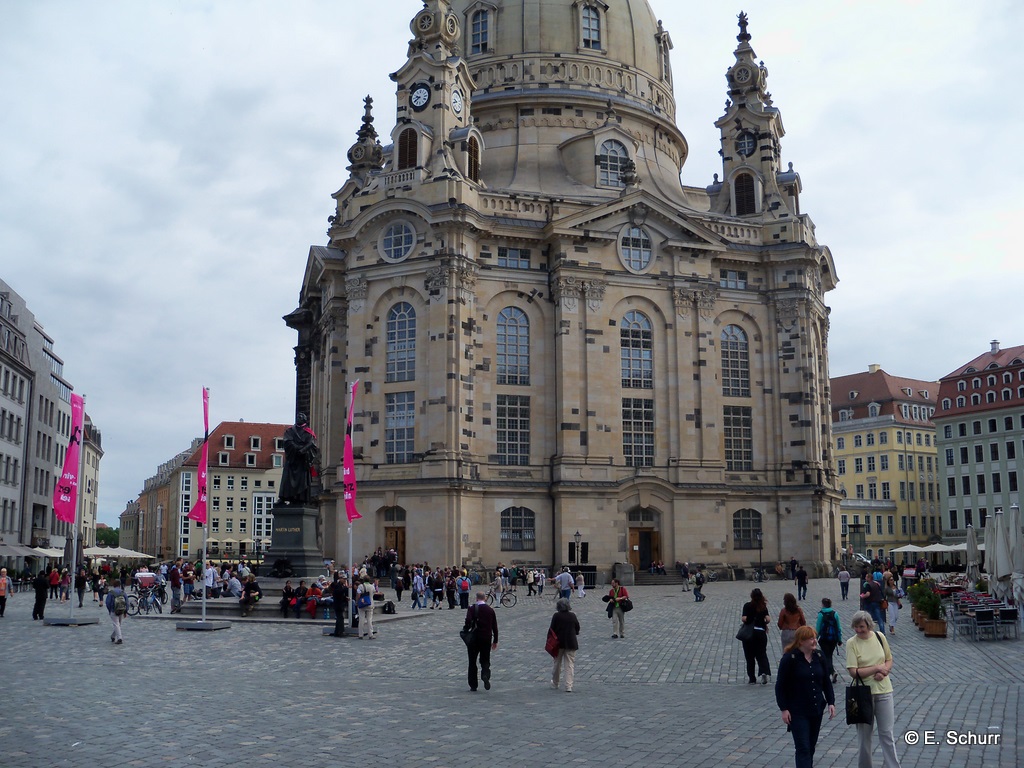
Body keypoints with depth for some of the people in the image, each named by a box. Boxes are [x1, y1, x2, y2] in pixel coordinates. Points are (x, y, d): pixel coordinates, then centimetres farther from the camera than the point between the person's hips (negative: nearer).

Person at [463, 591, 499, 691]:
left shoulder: (472, 609, -6)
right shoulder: (491, 610, 4)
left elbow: (468, 623, -18)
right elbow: (495, 627, 6)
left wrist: (465, 629, 3)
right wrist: (495, 641, 13)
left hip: (474, 638, -2)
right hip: (487, 639, 2)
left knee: (472, 662, 10)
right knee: (485, 660, 12)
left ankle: (473, 685, 12)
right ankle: (485, 675, -18)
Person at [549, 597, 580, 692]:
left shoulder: (556, 616, -11)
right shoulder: (573, 616, -2)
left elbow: (552, 629, -9)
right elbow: (577, 628, 7)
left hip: (559, 642, -1)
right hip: (571, 642, 1)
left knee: (557, 663, 16)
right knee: (570, 664, 3)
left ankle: (555, 683, 30)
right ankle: (569, 686, -4)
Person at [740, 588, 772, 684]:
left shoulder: (747, 606, -8)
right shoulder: (763, 606, 1)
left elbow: (744, 619, -17)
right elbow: (768, 619, -8)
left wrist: (743, 621, 5)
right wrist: (764, 624, 12)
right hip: (761, 632, 2)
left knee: (750, 656, 9)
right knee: (762, 654, 11)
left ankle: (751, 678, 13)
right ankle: (765, 671, -15)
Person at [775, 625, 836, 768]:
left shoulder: (819, 657, 5)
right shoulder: (789, 659, -12)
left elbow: (826, 681, 14)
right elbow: (780, 686, -9)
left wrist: (831, 702, 4)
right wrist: (784, 709, -12)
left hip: (817, 710, 6)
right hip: (798, 712, -6)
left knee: (811, 746, 13)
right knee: (803, 748, -9)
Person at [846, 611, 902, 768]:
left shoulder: (879, 637, -2)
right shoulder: (851, 643, -11)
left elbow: (889, 660, 9)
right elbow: (853, 672, -16)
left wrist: (884, 671, -12)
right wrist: (877, 668, -18)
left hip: (883, 691, 2)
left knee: (887, 733, 5)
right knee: (864, 734, 11)